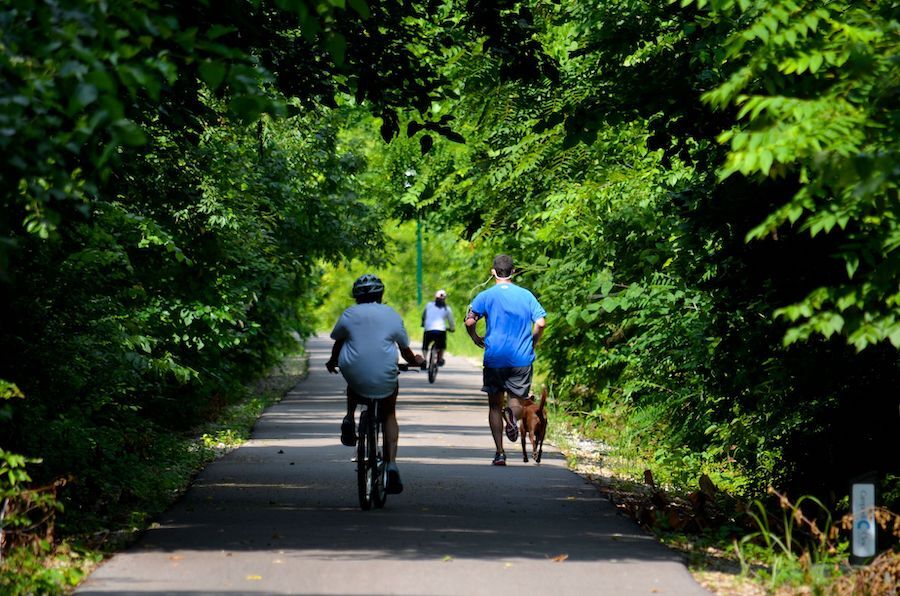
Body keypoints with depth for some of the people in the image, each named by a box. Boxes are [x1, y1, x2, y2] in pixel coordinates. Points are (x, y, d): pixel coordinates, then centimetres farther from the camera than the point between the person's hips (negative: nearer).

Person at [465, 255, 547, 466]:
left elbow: (470, 321, -12)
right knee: (516, 399, 13)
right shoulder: (526, 295, 2)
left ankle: (500, 453, 4)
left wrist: (476, 339, 6)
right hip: (521, 359, 1)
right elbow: (541, 323, -7)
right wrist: (532, 343, 9)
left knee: (495, 405, 11)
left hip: (494, 358, -1)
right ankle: (512, 414, -25)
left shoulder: (486, 296, -2)